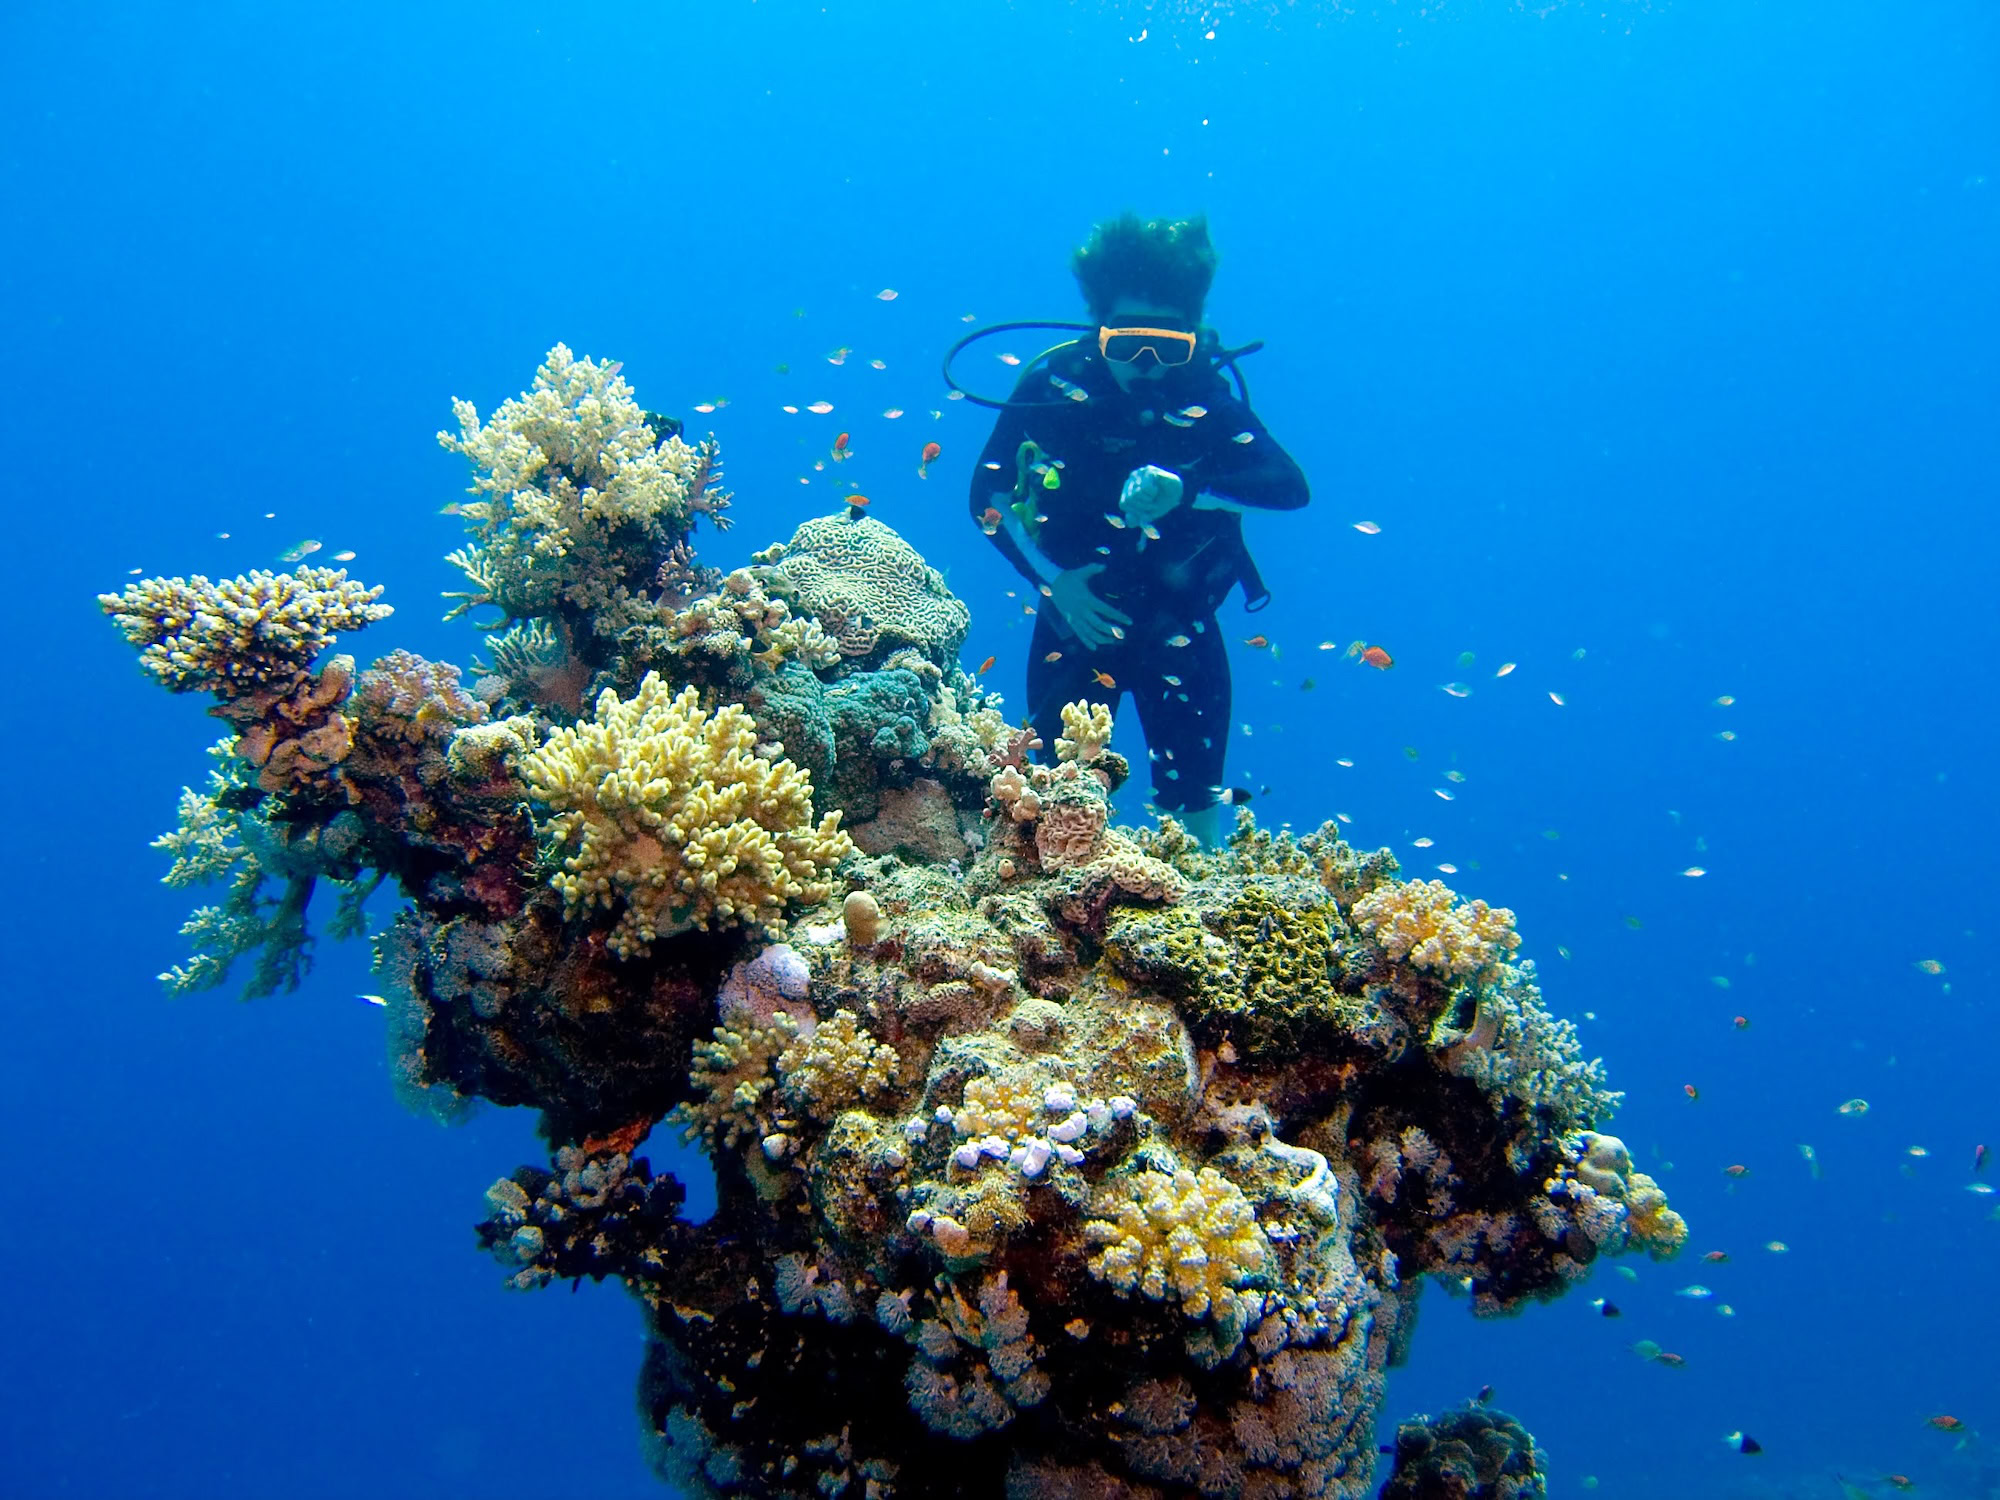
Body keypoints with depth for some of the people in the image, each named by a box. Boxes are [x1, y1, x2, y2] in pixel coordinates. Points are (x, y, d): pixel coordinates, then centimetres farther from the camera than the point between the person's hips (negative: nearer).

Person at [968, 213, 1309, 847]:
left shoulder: (1204, 394, -12)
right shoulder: (1052, 384, -11)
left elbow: (1290, 485, -23)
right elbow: (986, 493, -4)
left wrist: (1186, 488, -38)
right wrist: (1052, 579, -15)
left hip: (1178, 625, 0)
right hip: (1077, 615, 0)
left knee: (1193, 808, 2)